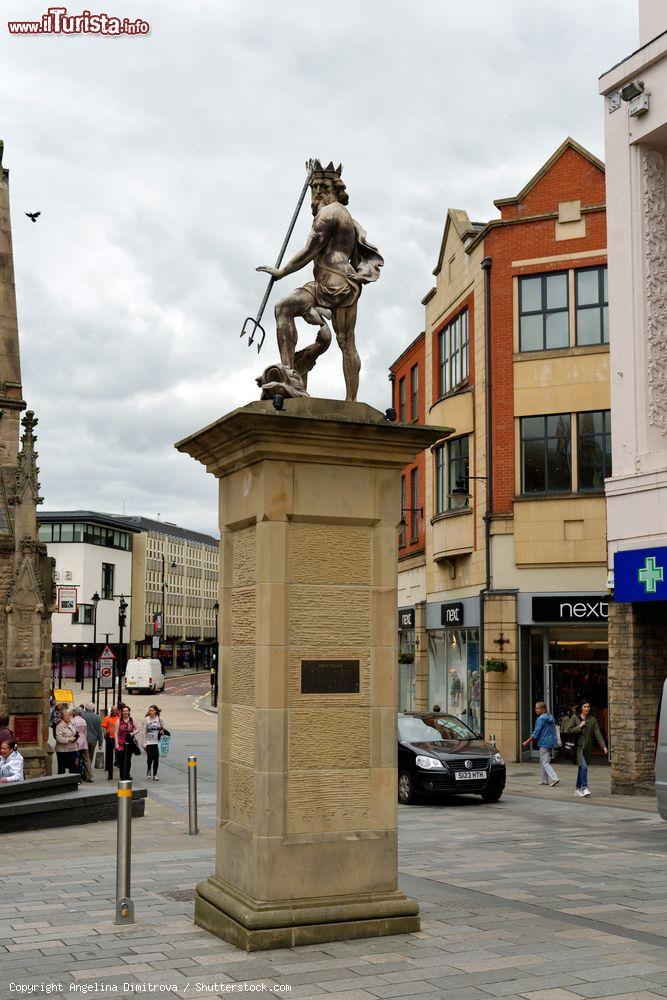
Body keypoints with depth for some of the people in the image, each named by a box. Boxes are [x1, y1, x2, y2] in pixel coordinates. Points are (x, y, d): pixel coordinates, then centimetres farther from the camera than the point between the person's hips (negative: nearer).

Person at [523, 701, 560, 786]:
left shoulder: (540, 719, -14)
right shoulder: (551, 718, 12)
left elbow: (536, 733, -16)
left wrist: (527, 742, -7)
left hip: (544, 743, -9)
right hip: (551, 742, 9)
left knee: (545, 763, -5)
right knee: (543, 762, 16)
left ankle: (554, 778, -16)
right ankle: (544, 780, 18)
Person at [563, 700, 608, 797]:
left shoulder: (593, 720, 7)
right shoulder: (575, 718, 1)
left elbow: (598, 734, 2)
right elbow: (568, 731, -1)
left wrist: (604, 746, -9)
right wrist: (579, 727, -11)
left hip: (588, 748, 3)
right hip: (578, 746, -3)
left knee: (581, 768, 10)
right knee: (583, 766, -18)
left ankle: (578, 789, 22)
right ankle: (584, 788, -13)